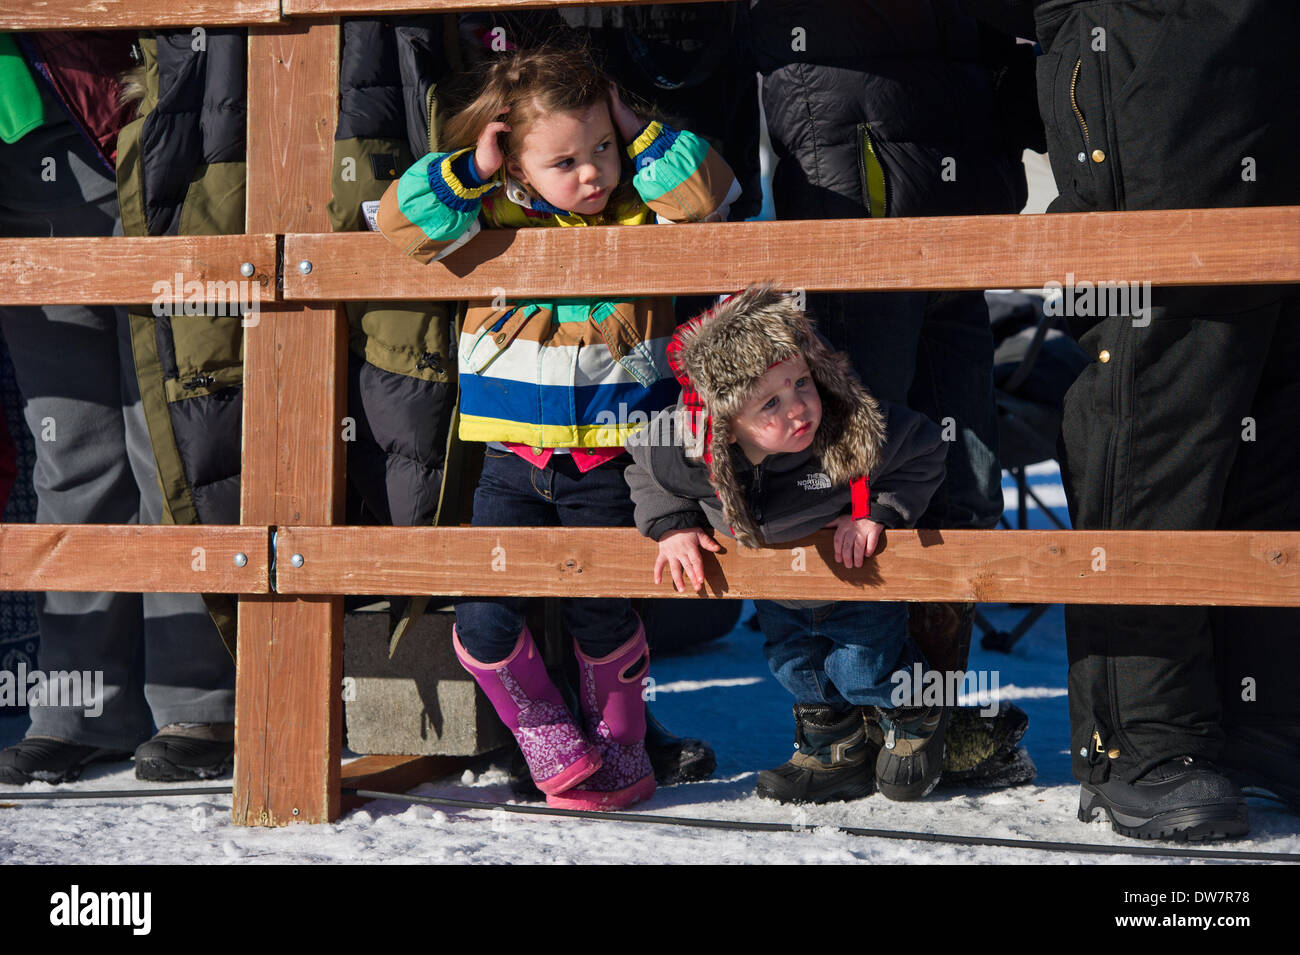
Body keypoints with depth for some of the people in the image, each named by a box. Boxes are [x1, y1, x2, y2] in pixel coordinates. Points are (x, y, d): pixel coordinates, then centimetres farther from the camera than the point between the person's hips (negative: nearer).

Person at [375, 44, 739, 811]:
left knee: (601, 609, 1)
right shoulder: (493, 217, -2)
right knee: (484, 617, -5)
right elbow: (402, 221, -9)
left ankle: (618, 740, 26)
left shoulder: (639, 215, -1)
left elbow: (709, 193, -16)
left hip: (607, 462, -1)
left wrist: (639, 137, -11)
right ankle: (548, 738, 16)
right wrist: (468, 170, -17)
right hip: (514, 458, 2)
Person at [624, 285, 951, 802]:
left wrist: (878, 513, -27)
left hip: (858, 576, -4)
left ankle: (912, 719, 38)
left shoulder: (860, 430, -41)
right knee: (794, 667, 20)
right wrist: (673, 526, -19)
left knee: (862, 669, 4)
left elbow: (926, 450, -22)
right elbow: (645, 470, -11)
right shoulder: (685, 452, -35)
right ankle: (837, 752, 46)